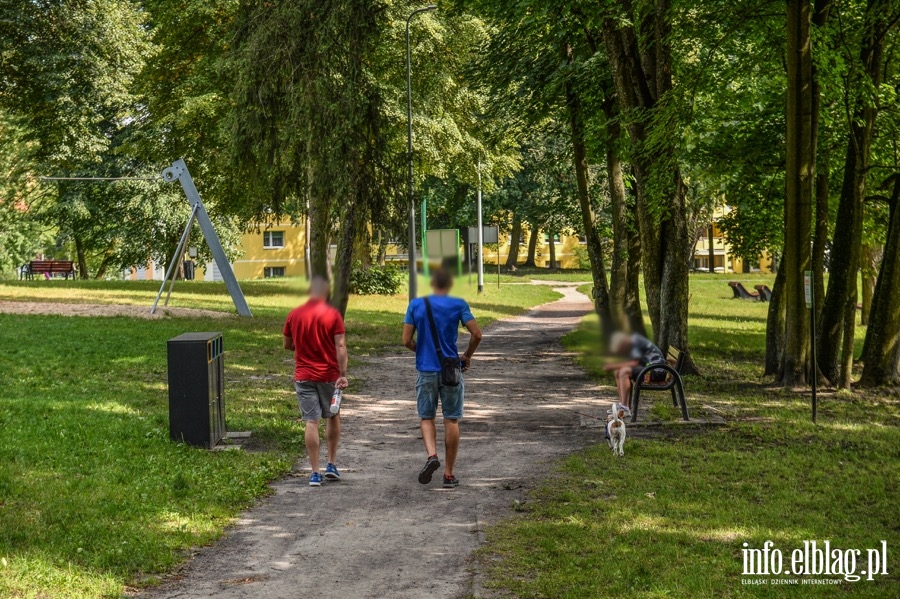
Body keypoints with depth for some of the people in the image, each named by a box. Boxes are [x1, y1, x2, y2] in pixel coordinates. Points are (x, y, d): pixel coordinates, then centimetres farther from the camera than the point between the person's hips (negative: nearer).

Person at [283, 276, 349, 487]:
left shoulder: (294, 315, 0)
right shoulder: (332, 314, -7)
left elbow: (287, 345, 11)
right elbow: (341, 346, -13)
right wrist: (343, 374, -14)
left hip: (303, 375, 1)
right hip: (329, 375, -1)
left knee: (311, 422, 1)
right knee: (333, 416, 19)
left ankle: (315, 473, -1)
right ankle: (332, 464, 20)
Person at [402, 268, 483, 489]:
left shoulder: (416, 305, 0)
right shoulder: (458, 305, -4)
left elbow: (407, 340, -2)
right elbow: (477, 334, -11)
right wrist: (467, 356, 6)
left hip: (426, 370, 1)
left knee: (426, 417, 14)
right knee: (452, 420, 6)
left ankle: (431, 455, -12)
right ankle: (449, 474, 8)